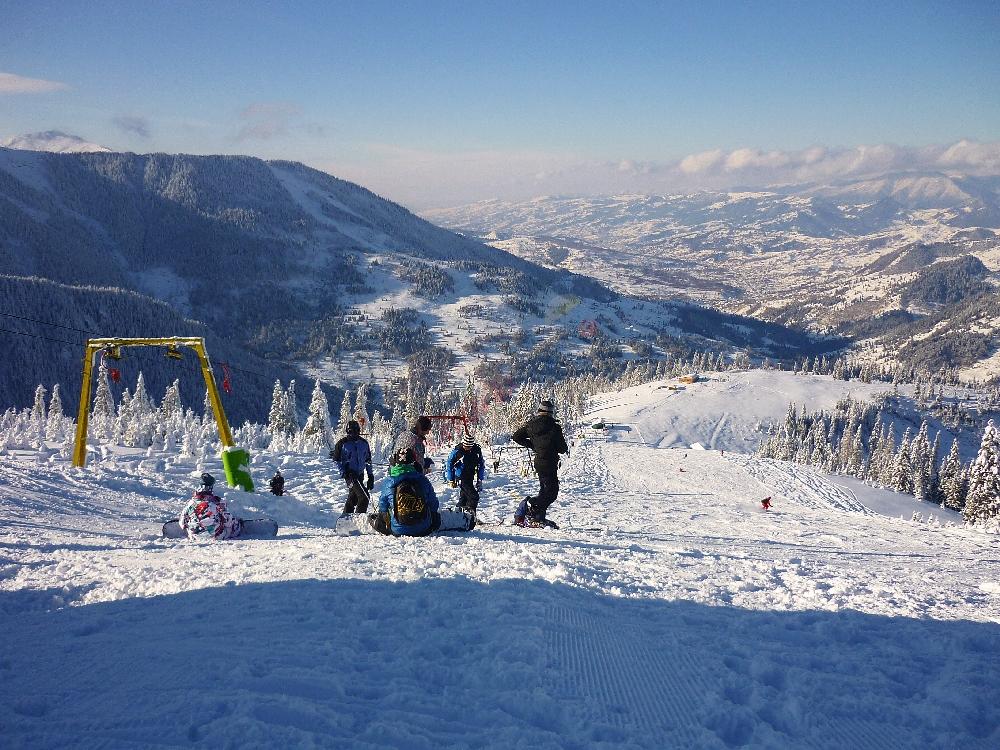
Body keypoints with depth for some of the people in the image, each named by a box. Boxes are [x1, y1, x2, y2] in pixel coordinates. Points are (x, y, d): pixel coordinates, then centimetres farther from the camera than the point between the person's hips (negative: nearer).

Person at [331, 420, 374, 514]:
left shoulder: (364, 443, 9)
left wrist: (370, 476, 12)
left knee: (353, 498, 13)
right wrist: (343, 473, -10)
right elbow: (337, 460, 2)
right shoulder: (342, 443, -4)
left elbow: (368, 460, 17)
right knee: (364, 498, -18)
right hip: (350, 474, -5)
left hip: (360, 474, 5)